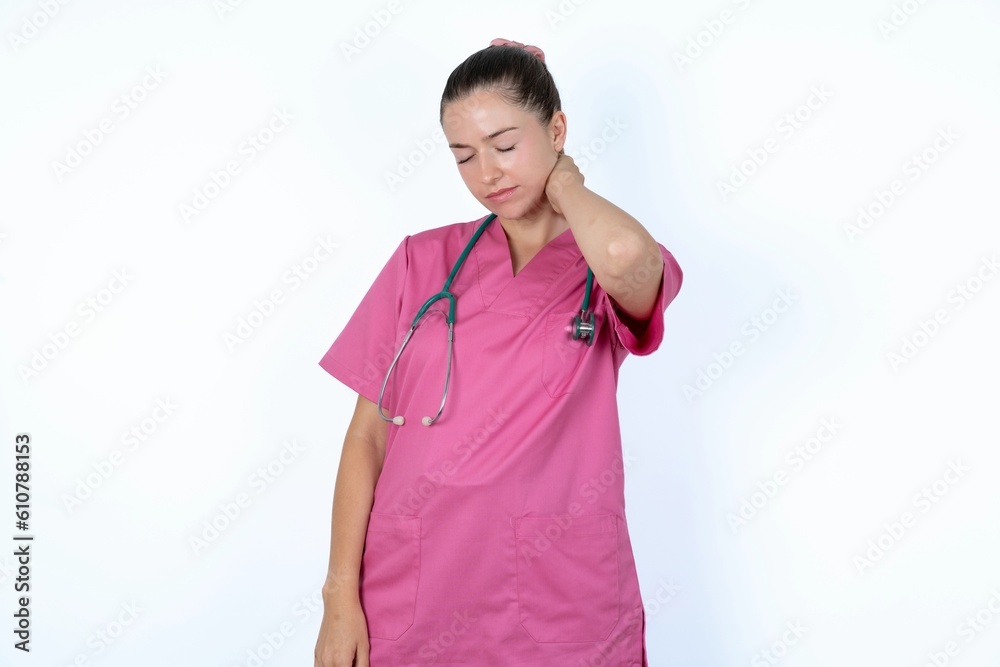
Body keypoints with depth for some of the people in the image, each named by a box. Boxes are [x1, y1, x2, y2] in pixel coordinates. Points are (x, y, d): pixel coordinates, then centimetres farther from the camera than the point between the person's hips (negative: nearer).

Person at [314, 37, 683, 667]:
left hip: (559, 607, -1)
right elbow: (368, 434, 1)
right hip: (411, 594, 2)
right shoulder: (424, 260, 2)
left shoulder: (626, 272, -3)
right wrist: (341, 596, -4)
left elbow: (622, 253, -29)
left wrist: (562, 183, -9)